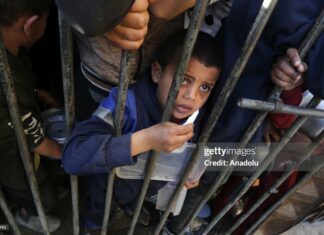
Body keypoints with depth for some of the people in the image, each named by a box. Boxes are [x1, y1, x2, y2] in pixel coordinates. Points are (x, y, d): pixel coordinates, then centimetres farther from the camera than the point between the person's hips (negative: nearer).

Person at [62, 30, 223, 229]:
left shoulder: (196, 113, -22)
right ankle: (95, 218, 47)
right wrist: (145, 140, -58)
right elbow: (73, 156, -51)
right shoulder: (127, 102, -40)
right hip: (112, 184, -4)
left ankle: (133, 204, 66)